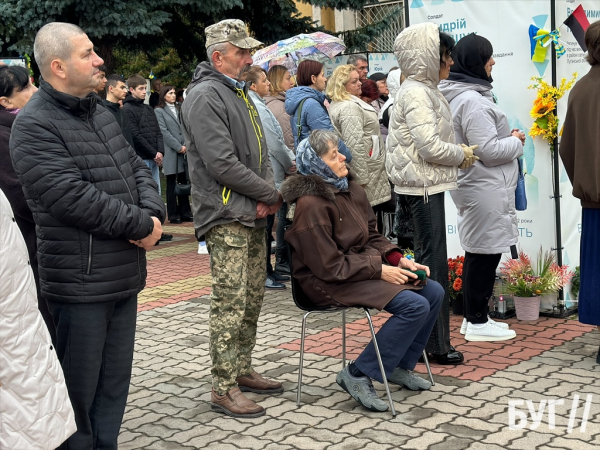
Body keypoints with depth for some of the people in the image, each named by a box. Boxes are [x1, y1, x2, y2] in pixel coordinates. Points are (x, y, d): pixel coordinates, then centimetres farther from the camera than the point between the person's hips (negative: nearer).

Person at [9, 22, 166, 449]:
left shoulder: (101, 114, 14)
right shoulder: (34, 126, -13)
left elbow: (138, 168, 16)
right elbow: (74, 198, -22)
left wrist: (154, 213, -5)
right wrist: (142, 225, -15)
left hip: (125, 276, 8)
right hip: (80, 282, -8)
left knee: (115, 381, 17)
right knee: (79, 389, 3)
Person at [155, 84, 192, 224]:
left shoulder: (177, 109, 20)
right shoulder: (159, 111, -1)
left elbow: (184, 128, 15)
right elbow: (164, 131, -9)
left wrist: (186, 145, -1)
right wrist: (178, 147, -12)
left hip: (183, 151, 5)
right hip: (170, 152, -5)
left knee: (183, 182, 6)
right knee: (172, 184, 0)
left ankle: (185, 212, 12)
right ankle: (173, 215, 6)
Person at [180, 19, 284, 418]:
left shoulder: (240, 92, 17)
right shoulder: (206, 96, -13)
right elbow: (222, 164, -20)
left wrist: (267, 195, 0)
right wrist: (272, 195, -11)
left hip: (253, 214, 9)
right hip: (226, 216, -9)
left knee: (253, 296, 14)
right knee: (231, 302, -7)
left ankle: (243, 370, 27)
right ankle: (224, 389, 0)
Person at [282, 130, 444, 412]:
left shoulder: (351, 189, 7)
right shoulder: (311, 205, -20)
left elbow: (371, 237, 16)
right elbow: (330, 266, -20)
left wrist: (397, 259, -1)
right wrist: (379, 270, -18)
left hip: (365, 266, 9)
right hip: (330, 283, -9)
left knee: (434, 292, -1)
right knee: (415, 306, -22)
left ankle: (400, 366, 13)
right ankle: (357, 376, -12)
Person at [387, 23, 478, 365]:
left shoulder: (425, 90, 17)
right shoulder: (416, 94, -15)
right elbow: (431, 147, -21)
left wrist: (460, 154, 13)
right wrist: (463, 156, -6)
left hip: (427, 185, 11)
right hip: (423, 185, -11)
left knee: (427, 259, 14)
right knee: (434, 262, -7)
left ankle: (426, 337, 23)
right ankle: (437, 345, -1)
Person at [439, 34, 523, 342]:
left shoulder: (458, 95, 13)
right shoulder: (472, 100, -20)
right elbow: (489, 150, -20)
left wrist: (508, 138, 14)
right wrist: (516, 141, -4)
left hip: (476, 187, 11)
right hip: (485, 189, -11)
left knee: (477, 253, 16)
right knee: (485, 254, -2)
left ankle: (473, 317, 25)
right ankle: (477, 323, 7)